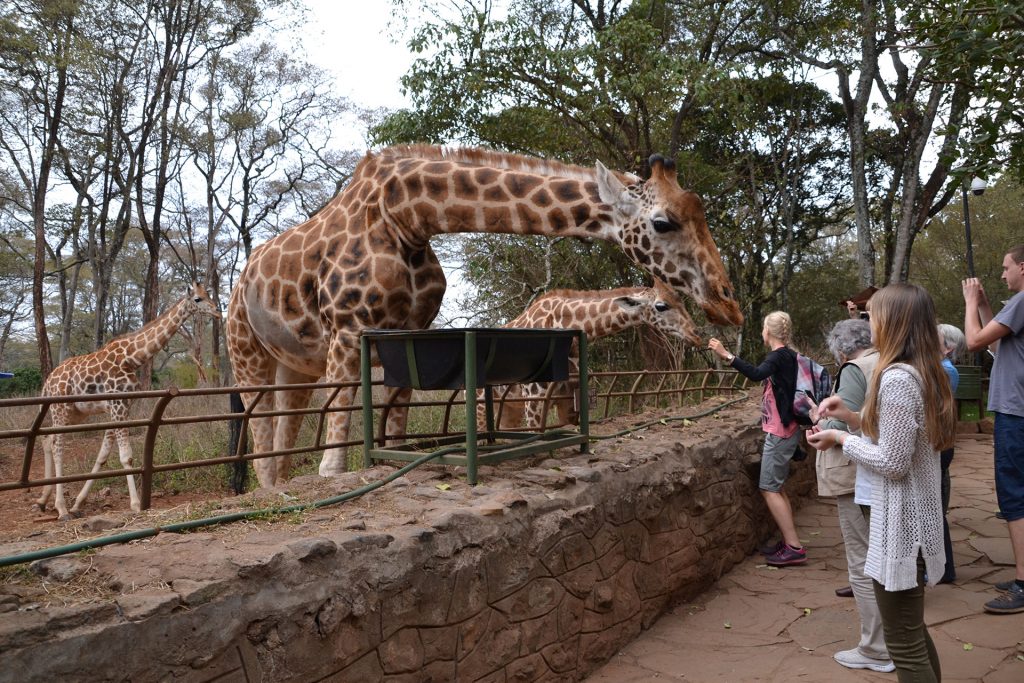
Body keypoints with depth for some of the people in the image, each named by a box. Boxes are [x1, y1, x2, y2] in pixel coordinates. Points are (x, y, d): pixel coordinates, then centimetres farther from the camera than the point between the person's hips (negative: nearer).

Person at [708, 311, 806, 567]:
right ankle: (789, 542, 16)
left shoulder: (779, 356, -17)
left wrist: (726, 355, -42)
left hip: (779, 432, -9)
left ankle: (794, 548, -5)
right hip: (784, 429, 10)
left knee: (769, 488, -6)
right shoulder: (787, 355, 11)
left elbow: (756, 374, -37)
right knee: (776, 487, 13)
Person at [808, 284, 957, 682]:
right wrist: (853, 419, 7)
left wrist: (841, 439, -10)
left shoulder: (897, 379, -22)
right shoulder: (927, 373, 8)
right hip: (917, 517, 10)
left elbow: (893, 463, -22)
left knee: (904, 646, 2)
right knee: (914, 631, 24)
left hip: (899, 523, -10)